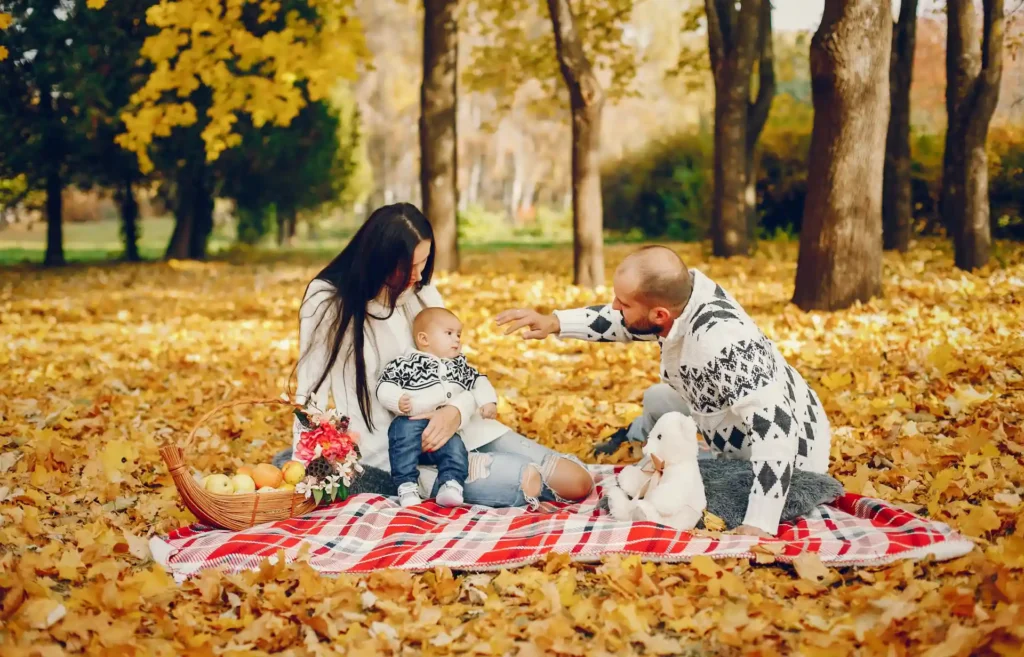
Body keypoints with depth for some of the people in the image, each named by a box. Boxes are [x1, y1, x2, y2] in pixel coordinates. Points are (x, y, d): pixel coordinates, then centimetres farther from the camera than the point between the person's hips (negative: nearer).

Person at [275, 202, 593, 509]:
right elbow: (313, 392, -7)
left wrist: (456, 412, -18)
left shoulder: (423, 294, 7)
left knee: (576, 481, -6)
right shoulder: (327, 301, -7)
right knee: (527, 483, -28)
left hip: (452, 430, 6)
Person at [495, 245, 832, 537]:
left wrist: (758, 527, -46)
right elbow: (624, 322, 6)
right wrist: (554, 322, -3)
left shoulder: (720, 344, -41)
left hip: (785, 458, -8)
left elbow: (776, 430, -43)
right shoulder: (685, 287, -15)